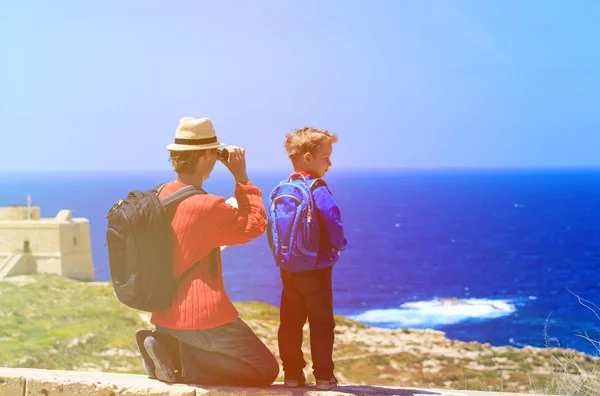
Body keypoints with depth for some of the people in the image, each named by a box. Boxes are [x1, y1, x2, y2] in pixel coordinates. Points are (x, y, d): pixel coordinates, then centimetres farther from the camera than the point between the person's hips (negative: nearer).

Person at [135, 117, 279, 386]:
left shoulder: (161, 196, 3)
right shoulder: (206, 207, -22)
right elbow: (255, 225, -6)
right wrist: (241, 176, -2)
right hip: (203, 318, -9)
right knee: (265, 371, 3)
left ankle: (168, 348, 2)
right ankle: (180, 361, -9)